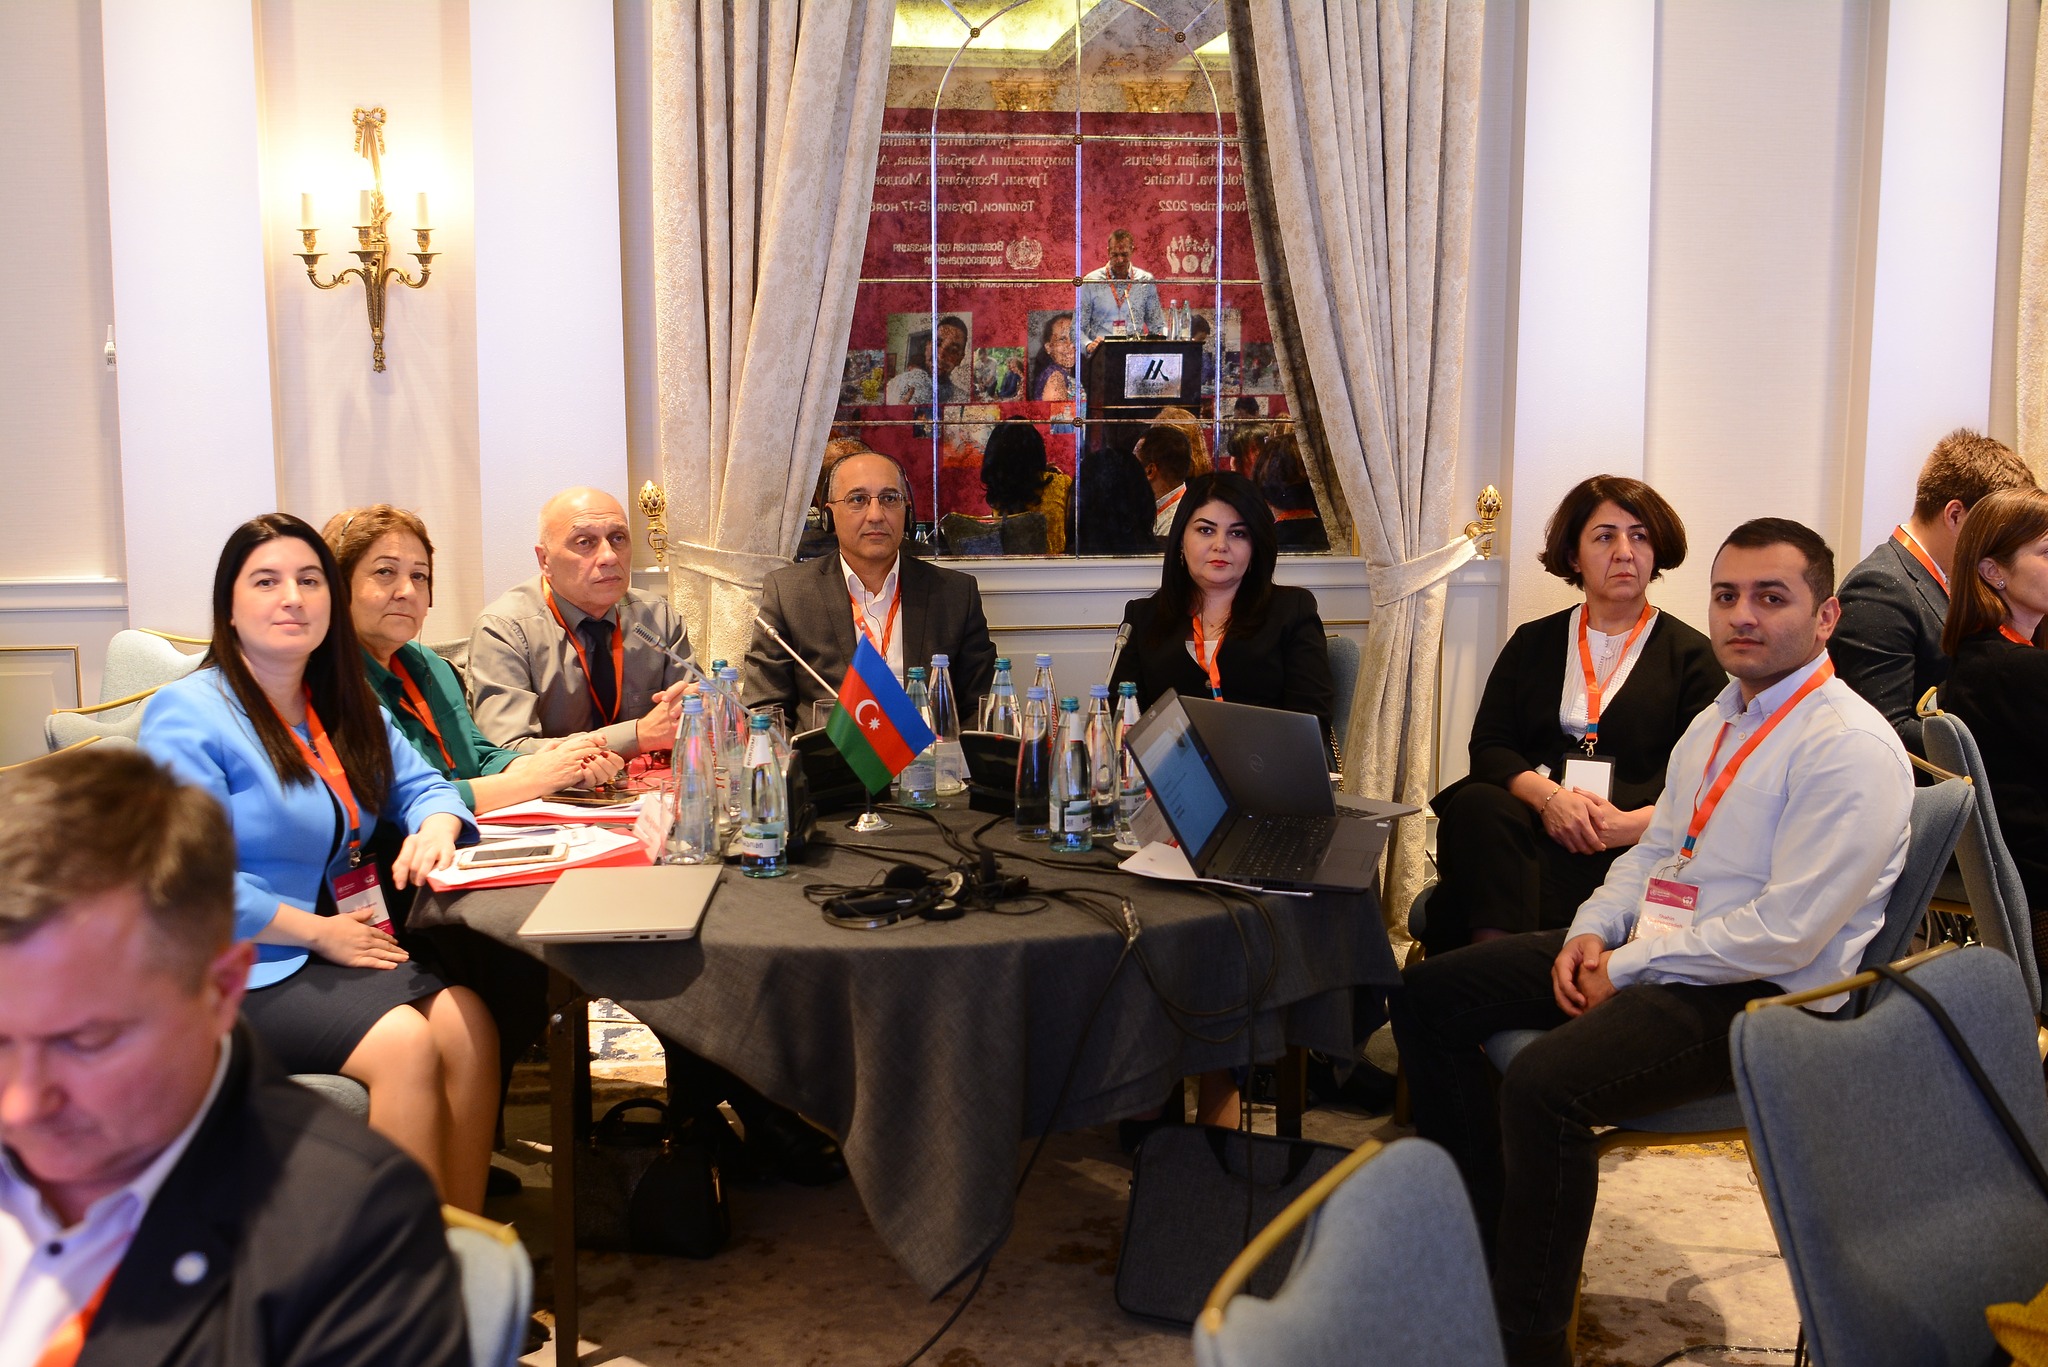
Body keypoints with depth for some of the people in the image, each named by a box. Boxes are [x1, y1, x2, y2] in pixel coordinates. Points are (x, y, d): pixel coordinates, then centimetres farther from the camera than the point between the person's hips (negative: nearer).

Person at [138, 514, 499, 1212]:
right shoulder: (188, 713, -10)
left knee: (467, 1021, -20)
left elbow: (419, 783, 22)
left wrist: (436, 825, -5)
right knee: (402, 1042, -29)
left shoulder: (345, 704, 14)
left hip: (337, 941, 7)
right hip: (238, 972, -7)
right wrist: (319, 931, -15)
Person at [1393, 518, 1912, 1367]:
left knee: (1545, 1083, -33)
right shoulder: (1716, 723, 15)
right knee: (1427, 996, 6)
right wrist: (1593, 931, 1)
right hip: (1643, 954, 10)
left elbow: (1787, 934, -22)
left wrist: (1628, 969, -16)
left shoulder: (1849, 748, -15)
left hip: (1762, 995, -10)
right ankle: (1488, 1238, 15)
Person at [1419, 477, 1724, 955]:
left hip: (1633, 841, -3)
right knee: (1476, 805, -34)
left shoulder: (1690, 654, 14)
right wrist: (1549, 796, -11)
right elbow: (1488, 747, 10)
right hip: (1534, 819, 4)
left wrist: (1632, 823, -16)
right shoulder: (1533, 643, 22)